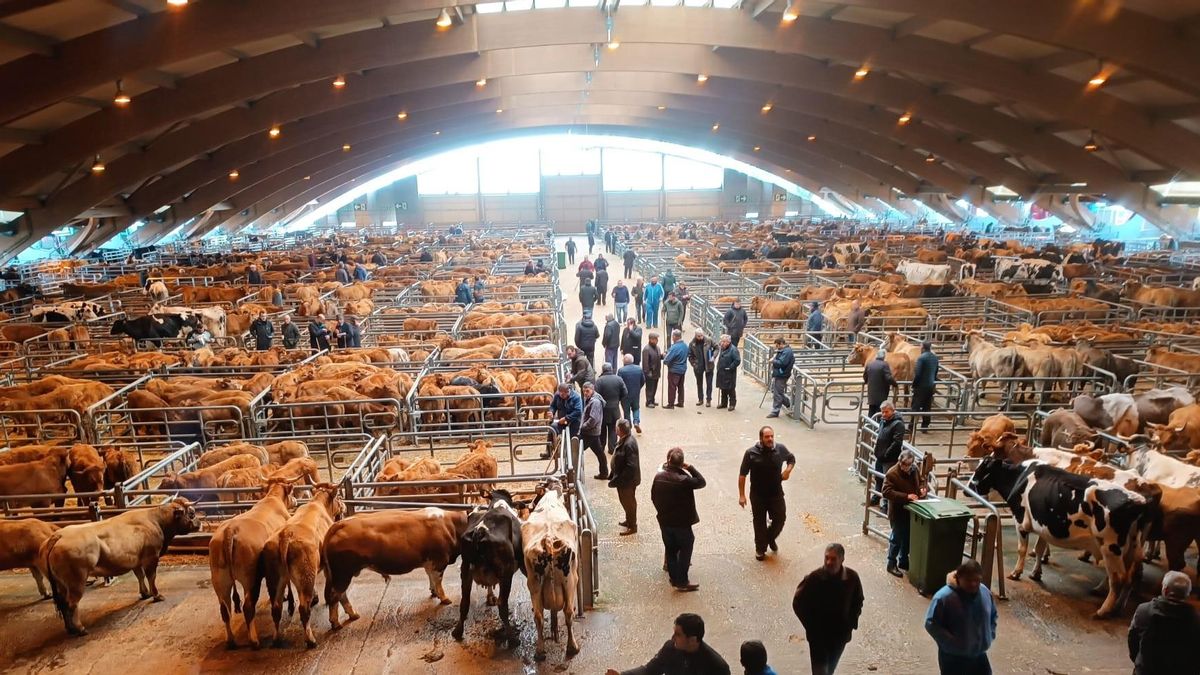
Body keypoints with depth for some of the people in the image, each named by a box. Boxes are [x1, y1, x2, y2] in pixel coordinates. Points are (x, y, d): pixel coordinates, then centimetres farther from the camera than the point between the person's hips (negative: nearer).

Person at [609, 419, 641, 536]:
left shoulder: (629, 444, -31)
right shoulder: (624, 440, -1)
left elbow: (631, 466, -30)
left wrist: (618, 480, -24)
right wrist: (613, 475, 14)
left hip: (628, 479, -9)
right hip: (623, 478, 9)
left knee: (628, 501, 8)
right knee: (625, 500, 24)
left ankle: (632, 526, 25)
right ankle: (629, 520, 43)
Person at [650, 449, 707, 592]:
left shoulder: (658, 477, -7)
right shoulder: (684, 480, -24)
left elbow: (653, 497, 4)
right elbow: (702, 482, -11)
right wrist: (690, 468, -11)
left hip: (664, 521, 5)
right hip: (682, 523, -5)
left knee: (670, 550, 18)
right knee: (685, 551, 10)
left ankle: (674, 578, 28)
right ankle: (682, 582, 14)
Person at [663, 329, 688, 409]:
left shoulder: (674, 347, -26)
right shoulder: (685, 346, 1)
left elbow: (667, 360, -25)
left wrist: (664, 361, 0)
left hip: (674, 370, -8)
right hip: (683, 369, 8)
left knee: (672, 387, 2)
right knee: (680, 386, 17)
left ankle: (670, 404, 8)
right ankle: (680, 403, 25)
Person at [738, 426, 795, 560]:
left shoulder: (781, 449, -9)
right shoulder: (751, 453, -16)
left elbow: (792, 459, 13)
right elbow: (742, 474, -10)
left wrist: (788, 470, -7)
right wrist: (741, 495, -12)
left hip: (776, 493, 2)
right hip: (758, 495, -2)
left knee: (780, 519, 10)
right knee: (760, 523, 11)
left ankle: (771, 539, 40)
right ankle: (760, 548, 31)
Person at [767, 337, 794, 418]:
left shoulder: (787, 351, -18)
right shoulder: (782, 350, 14)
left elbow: (781, 363, -26)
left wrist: (773, 361, -13)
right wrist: (773, 360, 4)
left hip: (781, 376, -11)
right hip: (777, 374, 11)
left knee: (777, 394, -2)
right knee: (774, 391, 19)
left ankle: (775, 412, 6)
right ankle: (788, 404, 32)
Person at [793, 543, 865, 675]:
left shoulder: (852, 577, -13)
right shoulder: (814, 577, -21)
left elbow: (857, 602, 5)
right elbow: (798, 603, -10)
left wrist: (850, 624, -4)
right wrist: (811, 626, -11)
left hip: (840, 634, 3)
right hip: (818, 634, -3)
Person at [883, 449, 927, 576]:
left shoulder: (914, 469, 0)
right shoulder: (892, 473, -22)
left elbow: (921, 481, 17)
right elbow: (886, 492, -26)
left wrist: (923, 489, -8)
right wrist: (906, 496, -32)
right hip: (898, 512, -7)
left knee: (908, 537, 18)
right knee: (896, 538, 4)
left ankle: (903, 561, 35)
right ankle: (891, 564, 18)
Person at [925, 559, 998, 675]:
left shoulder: (985, 592, -5)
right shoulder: (943, 597, -24)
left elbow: (993, 616, 14)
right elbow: (931, 624, -19)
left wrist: (990, 634, 2)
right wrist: (951, 642, -23)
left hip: (979, 655, 5)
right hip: (952, 657, -5)